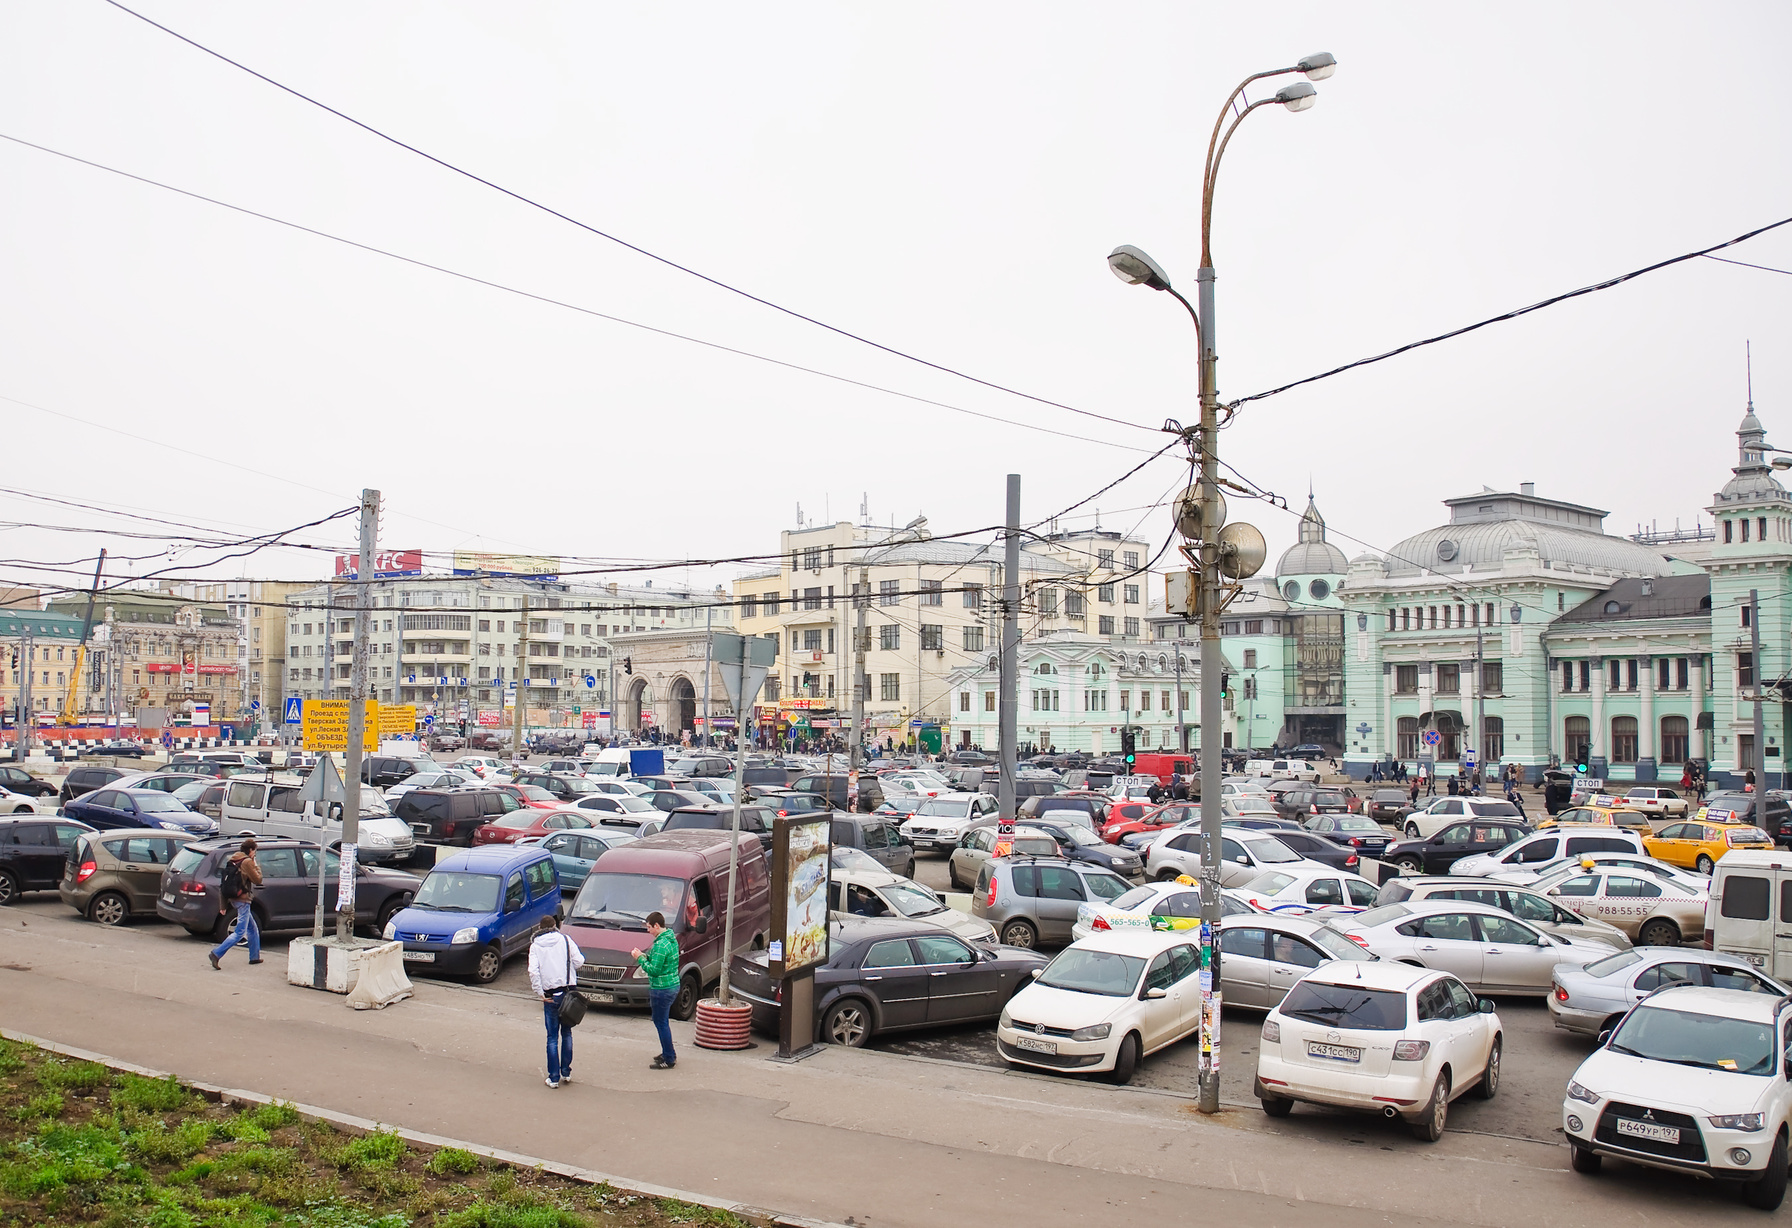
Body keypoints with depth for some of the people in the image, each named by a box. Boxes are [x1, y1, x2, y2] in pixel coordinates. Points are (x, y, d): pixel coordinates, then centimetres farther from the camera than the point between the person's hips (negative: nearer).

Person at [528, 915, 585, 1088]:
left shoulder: (535, 946, 2)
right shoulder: (565, 940, 3)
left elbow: (533, 971, -10)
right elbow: (579, 961, -5)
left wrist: (540, 993, -5)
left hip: (550, 995, -1)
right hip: (569, 992, 1)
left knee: (552, 1037, 5)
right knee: (566, 1033, 15)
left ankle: (554, 1077, 5)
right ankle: (566, 1072, 20)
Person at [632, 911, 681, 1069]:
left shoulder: (660, 945, -22)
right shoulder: (672, 939, 9)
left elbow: (654, 970, -23)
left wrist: (640, 959, -11)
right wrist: (645, 956, 7)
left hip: (662, 989, -10)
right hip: (673, 985, 10)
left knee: (661, 1023, 0)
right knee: (662, 1021, 21)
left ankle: (669, 1060, 6)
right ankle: (668, 1054, 31)